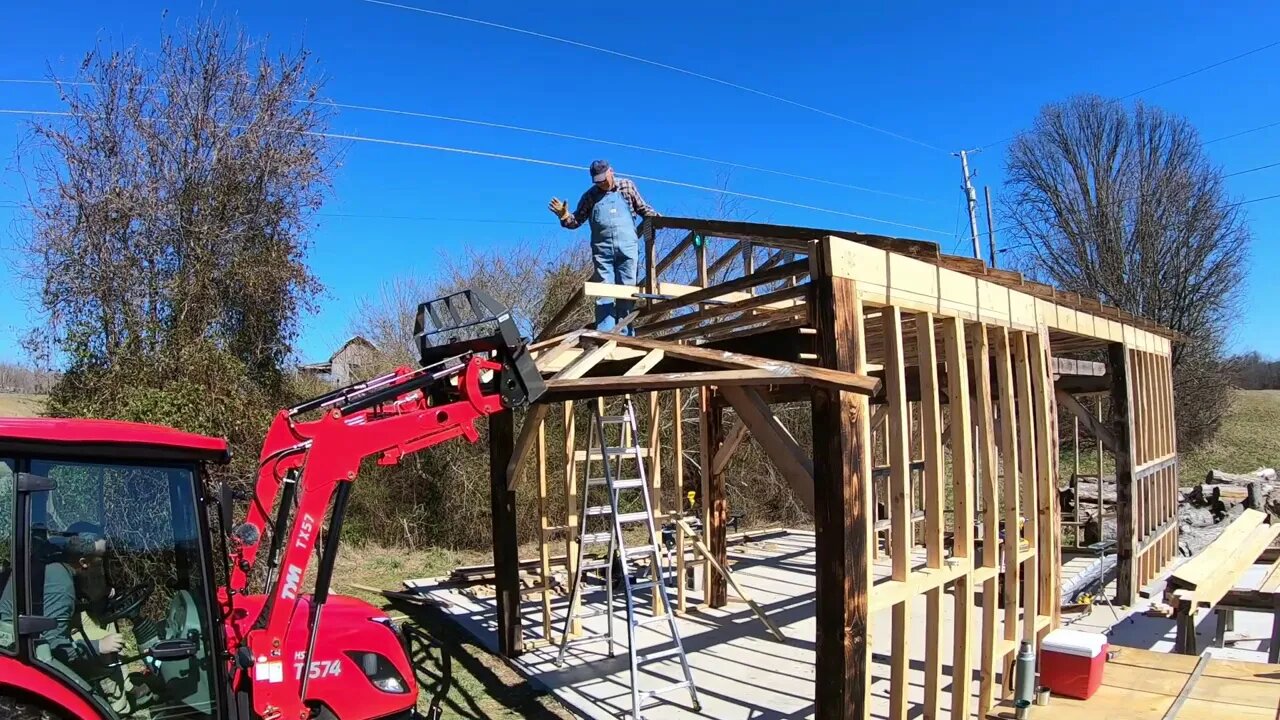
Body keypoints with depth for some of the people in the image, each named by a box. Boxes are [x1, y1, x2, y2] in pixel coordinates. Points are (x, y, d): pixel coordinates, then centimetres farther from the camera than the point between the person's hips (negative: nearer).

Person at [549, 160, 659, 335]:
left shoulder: (627, 186, 10)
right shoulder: (590, 195, 8)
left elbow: (642, 209, 19)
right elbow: (577, 221, 10)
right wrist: (565, 216, -11)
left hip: (627, 248, 0)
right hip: (602, 250, 0)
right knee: (604, 293, -4)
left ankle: (625, 336, 8)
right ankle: (605, 336, -4)